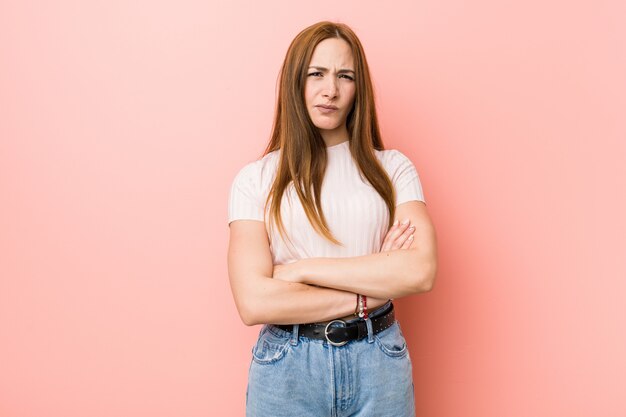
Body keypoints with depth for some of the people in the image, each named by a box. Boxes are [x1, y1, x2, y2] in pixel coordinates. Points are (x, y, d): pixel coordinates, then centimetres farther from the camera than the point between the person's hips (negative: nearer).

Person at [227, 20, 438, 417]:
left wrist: (301, 269, -14)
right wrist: (373, 288, -12)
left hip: (379, 365, 2)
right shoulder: (256, 179, -5)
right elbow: (254, 302, -14)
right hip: (287, 368, -1)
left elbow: (422, 270, -13)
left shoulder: (392, 167, 0)